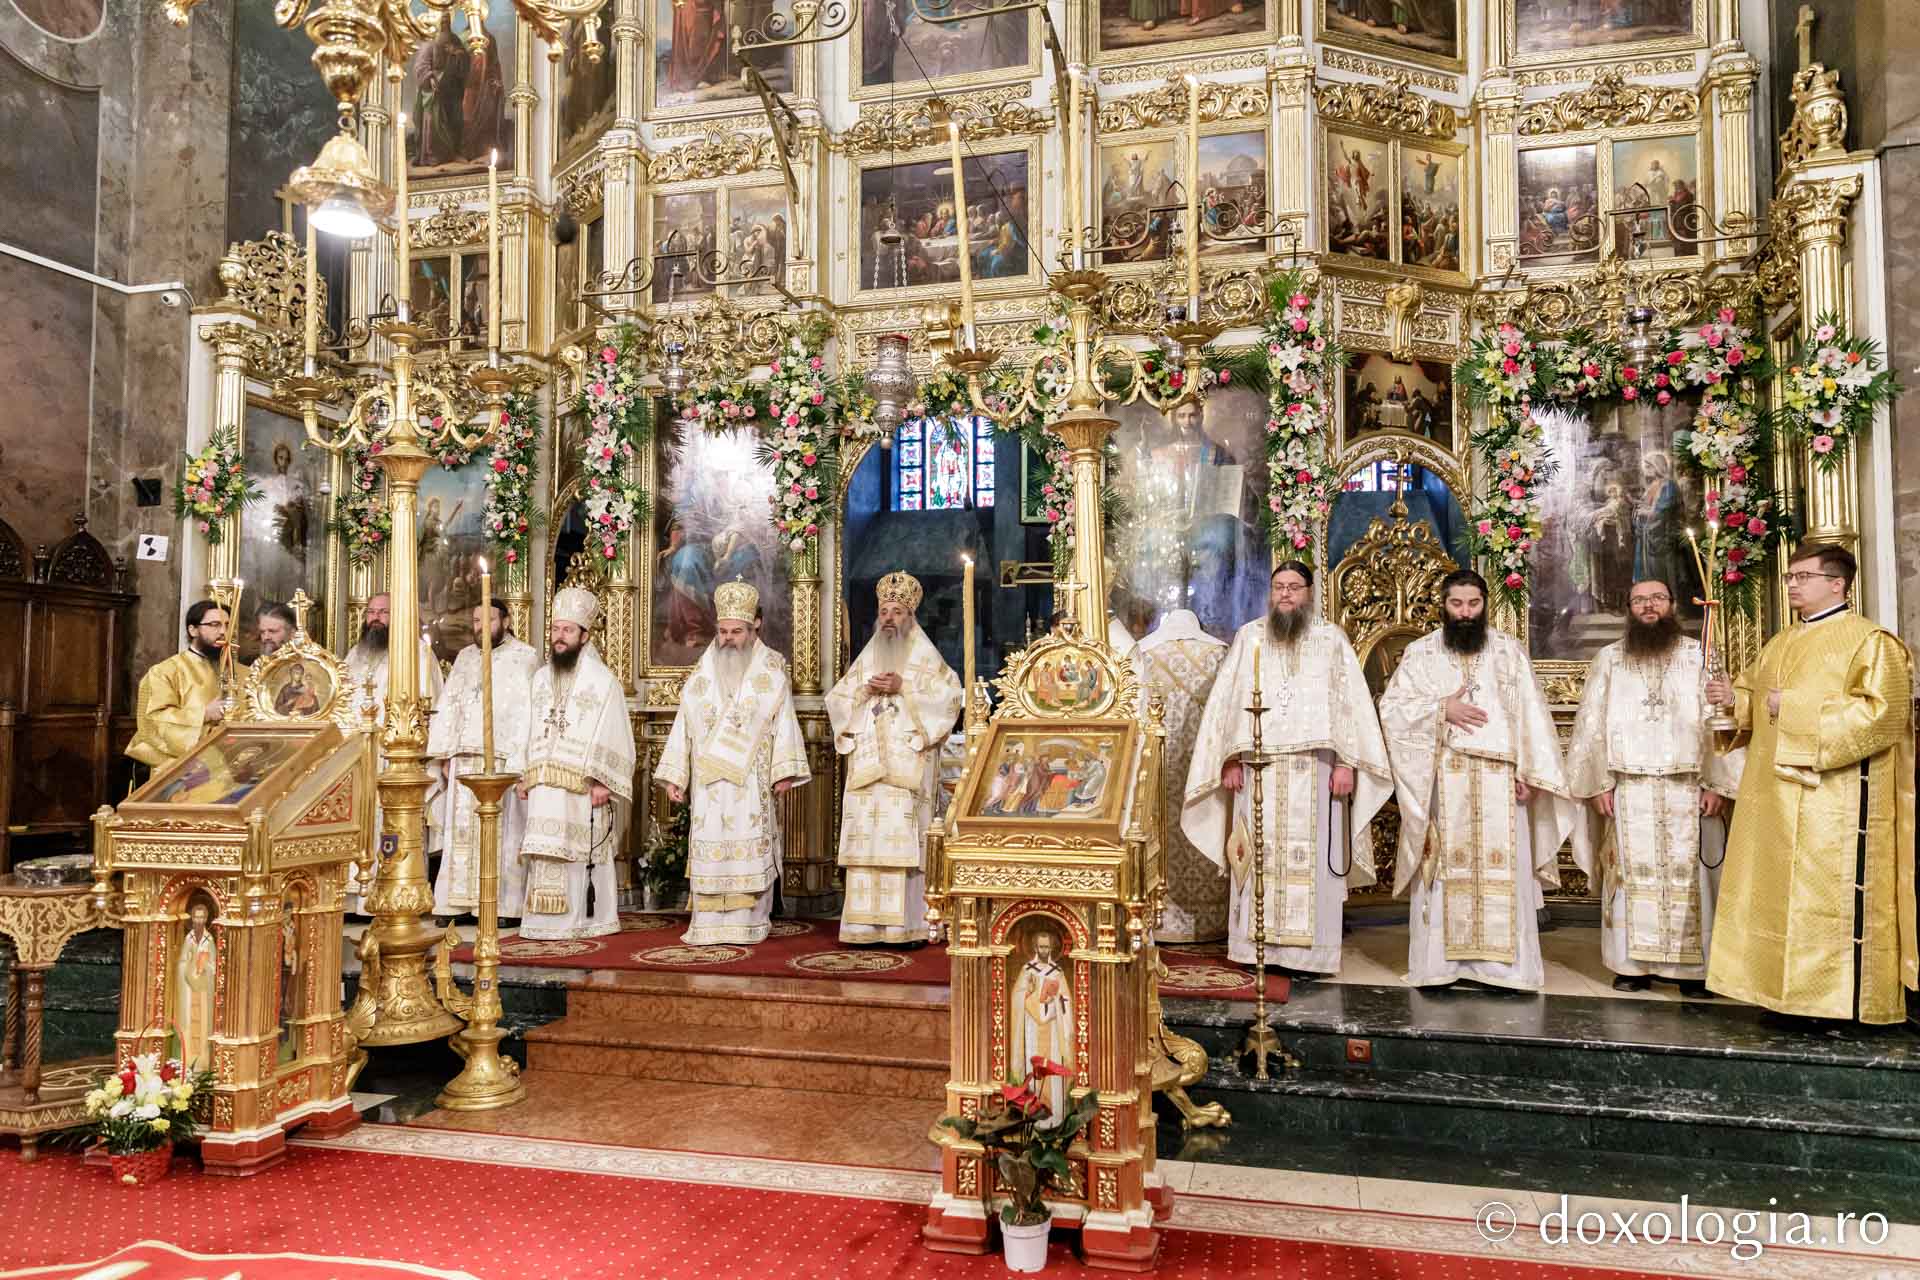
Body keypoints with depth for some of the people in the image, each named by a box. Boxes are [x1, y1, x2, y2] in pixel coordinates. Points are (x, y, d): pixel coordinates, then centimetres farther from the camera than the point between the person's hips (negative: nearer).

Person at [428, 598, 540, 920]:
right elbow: (447, 707, 14)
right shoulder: (465, 658, 18)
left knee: (499, 832, -4)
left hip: (501, 758, -5)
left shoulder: (524, 657, 1)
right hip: (463, 760, 5)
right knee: (461, 833, 4)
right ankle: (455, 903, 9)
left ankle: (499, 905, 0)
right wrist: (444, 756, 4)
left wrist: (518, 762, -16)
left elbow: (527, 712, -7)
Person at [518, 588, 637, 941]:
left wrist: (602, 782, -13)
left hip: (581, 787, -5)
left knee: (580, 853, -3)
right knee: (547, 854, 4)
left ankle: (583, 920, 5)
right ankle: (548, 921, 11)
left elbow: (613, 736, -7)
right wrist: (525, 777, 11)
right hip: (544, 786, 5)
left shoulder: (602, 680, -3)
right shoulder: (541, 678, 14)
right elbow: (532, 732, 16)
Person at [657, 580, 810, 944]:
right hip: (709, 780, 2)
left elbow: (784, 722, -1)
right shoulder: (702, 674, 11)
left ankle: (748, 923, 5)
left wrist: (785, 771, -10)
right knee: (708, 849, 0)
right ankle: (708, 924, 4)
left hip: (752, 781, -2)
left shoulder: (770, 673, 3)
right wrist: (674, 775, 5)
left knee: (750, 849, -3)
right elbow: (683, 726, 10)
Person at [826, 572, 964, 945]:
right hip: (867, 764, 4)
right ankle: (866, 924, 0)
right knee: (866, 839, -2)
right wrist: (865, 690, -4)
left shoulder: (925, 655, 8)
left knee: (904, 839, -10)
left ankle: (907, 925, -8)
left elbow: (950, 693, -6)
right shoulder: (866, 659, 19)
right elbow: (836, 700, 15)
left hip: (908, 765, -4)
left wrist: (903, 687, -12)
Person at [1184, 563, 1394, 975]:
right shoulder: (1249, 637, 10)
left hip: (1314, 771, -1)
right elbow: (1227, 699, 8)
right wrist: (1231, 759, -1)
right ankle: (1259, 948, 9)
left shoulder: (1331, 639, 7)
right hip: (1258, 769, 1)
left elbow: (1350, 701, 1)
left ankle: (1307, 951, 6)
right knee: (1260, 858, 2)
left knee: (1311, 859, 0)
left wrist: (1347, 763, -8)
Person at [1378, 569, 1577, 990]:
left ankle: (1500, 964, 5)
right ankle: (1439, 963, 6)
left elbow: (1531, 714, 4)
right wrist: (1441, 708, -12)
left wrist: (1531, 773, -5)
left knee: (1502, 869, -1)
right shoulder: (1420, 652, 7)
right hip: (1441, 780, 0)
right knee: (1443, 869, 1)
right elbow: (1391, 707, 1)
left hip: (1498, 779, 0)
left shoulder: (1510, 651, 8)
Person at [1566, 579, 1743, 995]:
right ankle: (1634, 964, 8)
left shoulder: (1701, 656, 6)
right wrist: (1597, 784, -3)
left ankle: (1692, 966, 8)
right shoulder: (1608, 659, 9)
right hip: (1627, 790, 1)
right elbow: (1592, 724, 6)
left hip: (1687, 790, -1)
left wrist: (1717, 784, -8)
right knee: (1632, 875, 2)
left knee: (1687, 876, 1)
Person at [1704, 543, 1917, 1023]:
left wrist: (1797, 709, -17)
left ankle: (1844, 1001, 2)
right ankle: (1788, 989, 16)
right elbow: (1756, 700, 28)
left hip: (1833, 800, -7)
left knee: (1829, 892, -6)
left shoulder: (1870, 641, -5)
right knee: (1779, 892, 8)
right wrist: (1734, 697, 6)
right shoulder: (1778, 646, 18)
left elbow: (1880, 712, -16)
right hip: (1776, 797, 8)